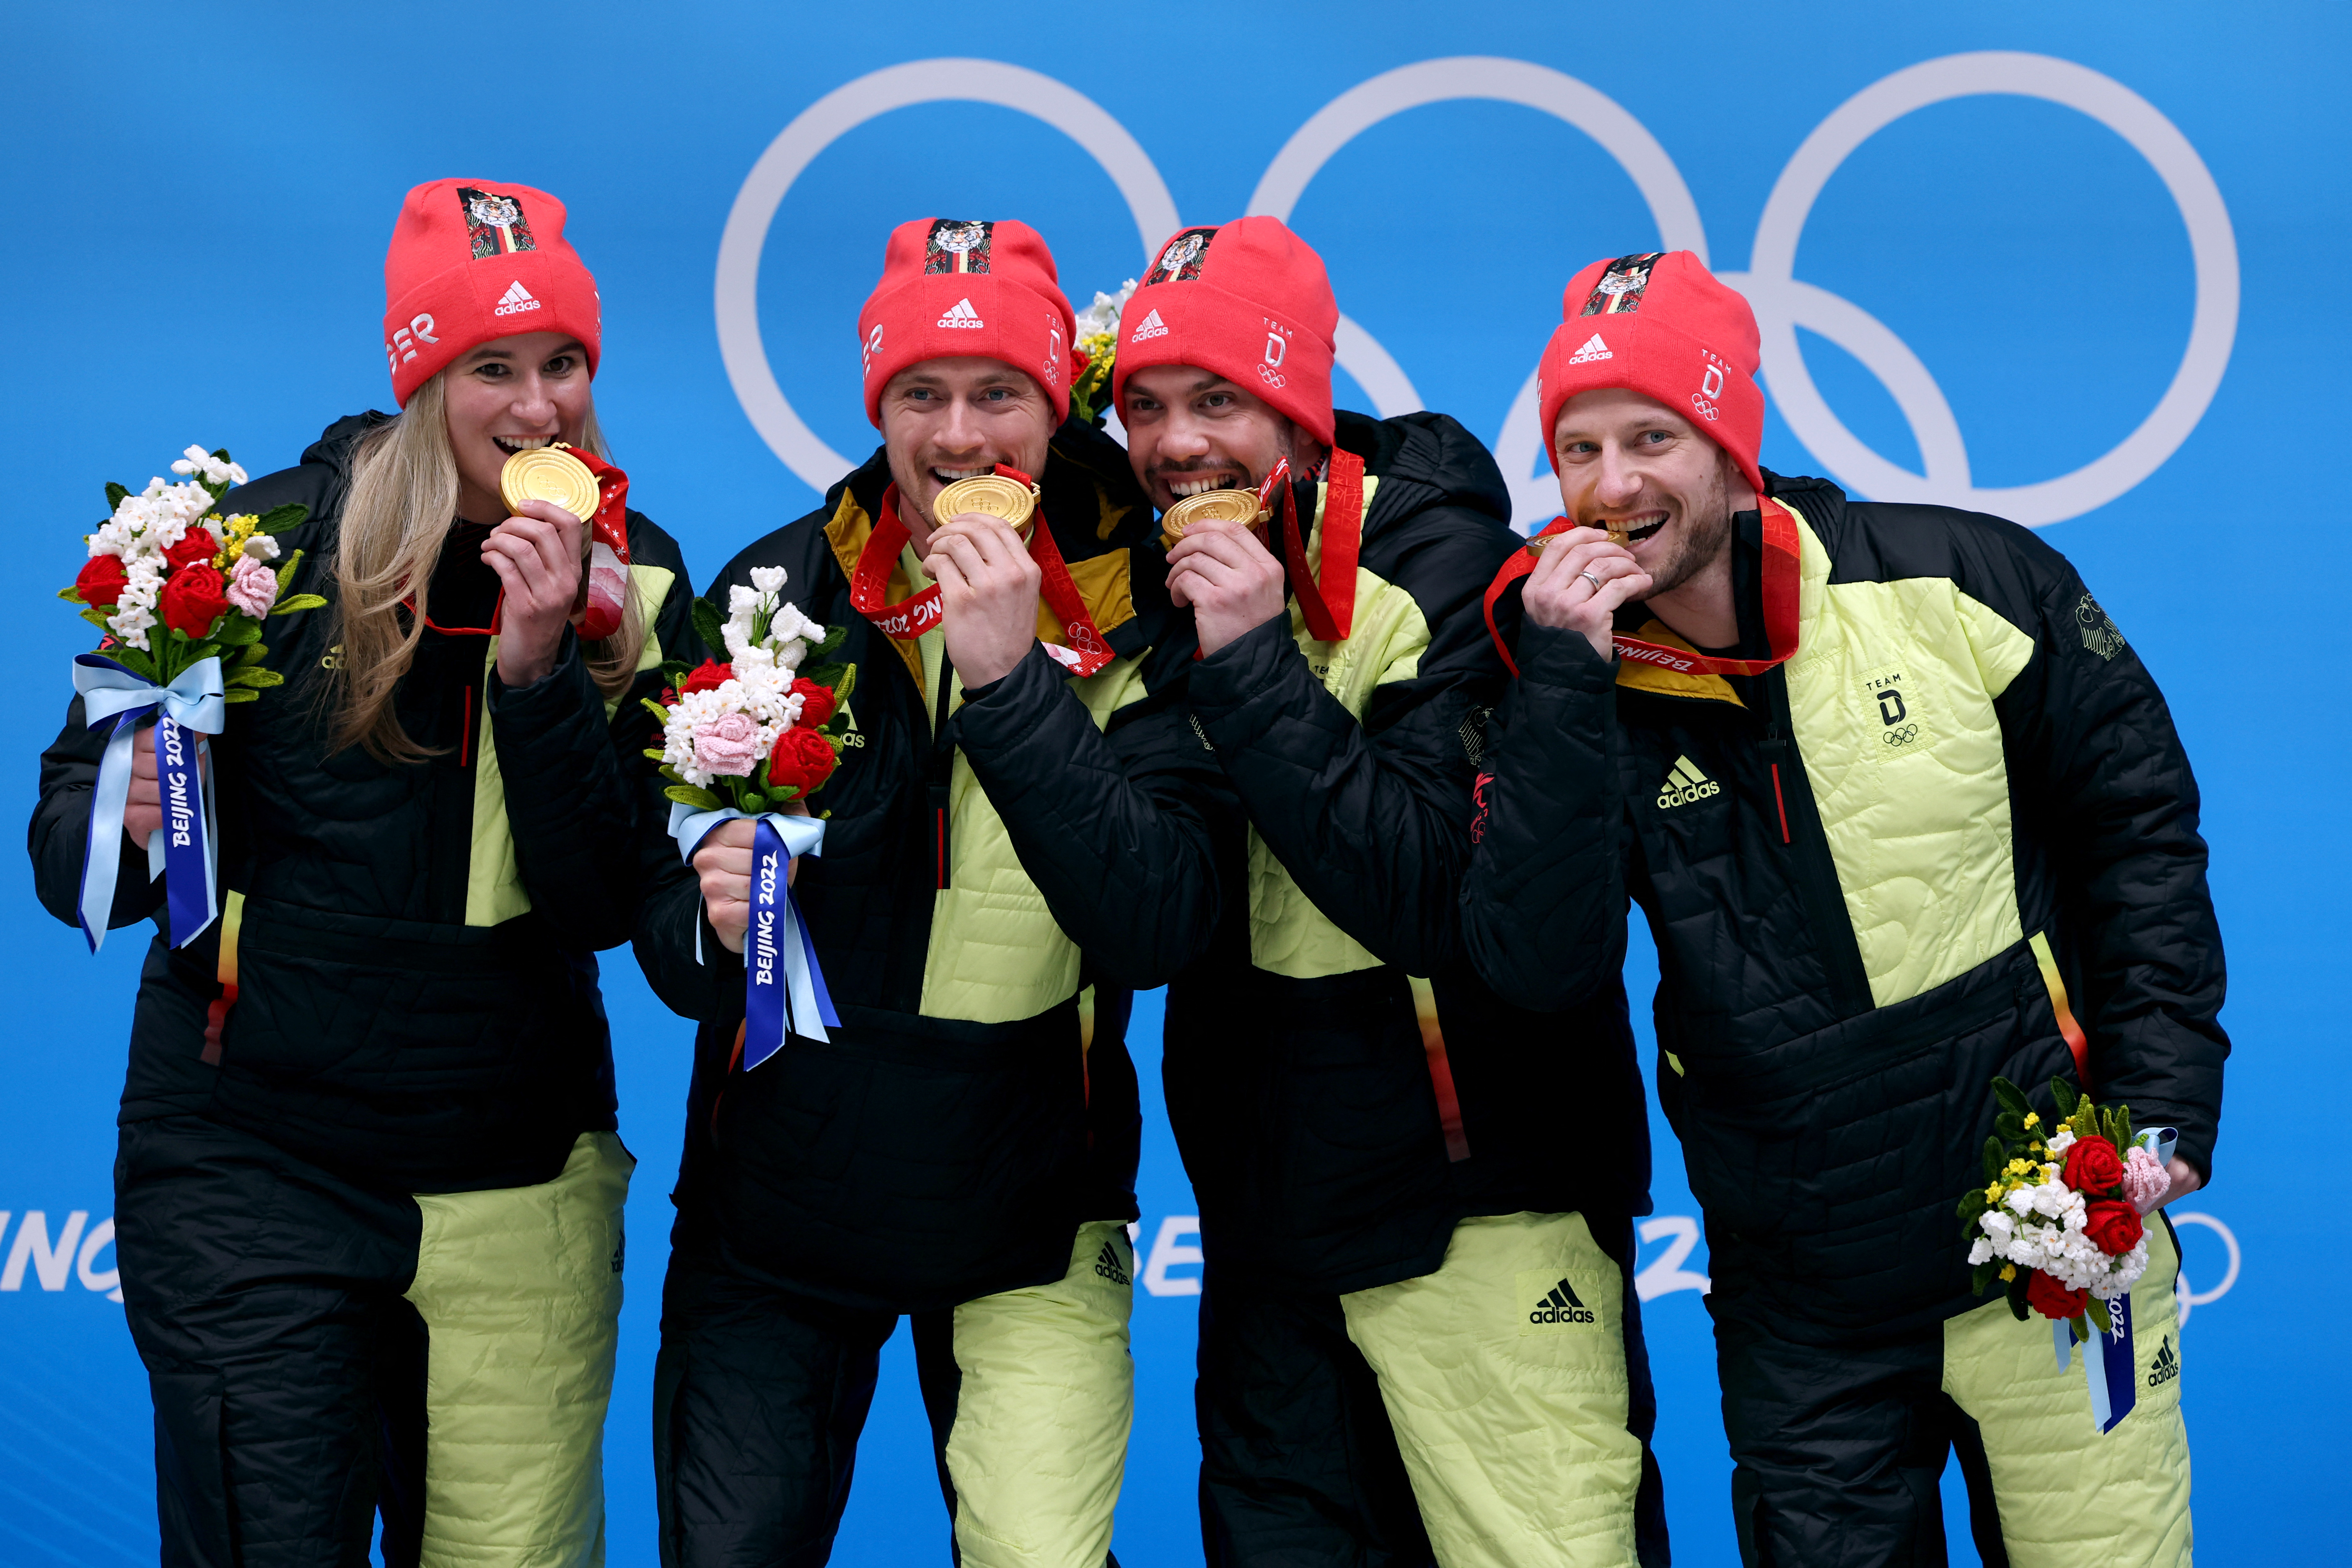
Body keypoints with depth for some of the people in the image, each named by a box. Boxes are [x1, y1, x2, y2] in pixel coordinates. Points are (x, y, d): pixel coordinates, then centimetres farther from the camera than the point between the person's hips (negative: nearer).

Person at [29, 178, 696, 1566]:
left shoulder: (630, 584, 1)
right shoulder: (265, 544, -5)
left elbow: (608, 905, -6)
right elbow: (69, 835, 0)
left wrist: (541, 666, -17)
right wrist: (125, 832, -23)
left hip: (519, 1184, 2)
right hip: (252, 1176, -2)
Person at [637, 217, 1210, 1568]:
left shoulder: (1136, 617, -8)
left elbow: (1158, 925, -22)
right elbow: (666, 946, 1)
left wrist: (1010, 678, -28)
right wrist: (706, 923, -23)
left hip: (1027, 1217, -2)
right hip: (776, 1193, 2)